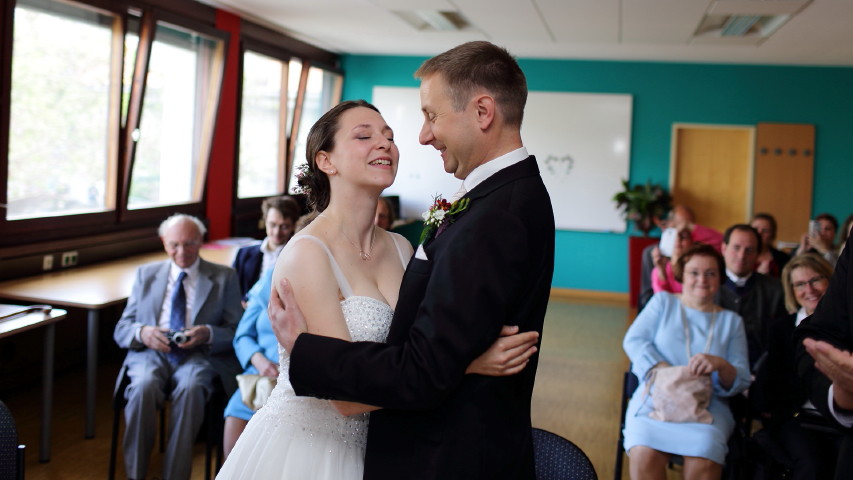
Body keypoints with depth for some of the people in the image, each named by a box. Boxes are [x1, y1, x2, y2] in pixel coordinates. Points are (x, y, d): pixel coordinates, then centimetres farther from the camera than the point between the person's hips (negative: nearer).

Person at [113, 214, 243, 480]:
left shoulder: (225, 277, 12)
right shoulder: (146, 274, 19)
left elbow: (236, 331, 7)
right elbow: (121, 328, 16)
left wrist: (208, 333, -15)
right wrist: (142, 332, -9)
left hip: (198, 355, -1)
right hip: (150, 352, 2)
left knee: (190, 387, -36)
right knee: (144, 386, -33)